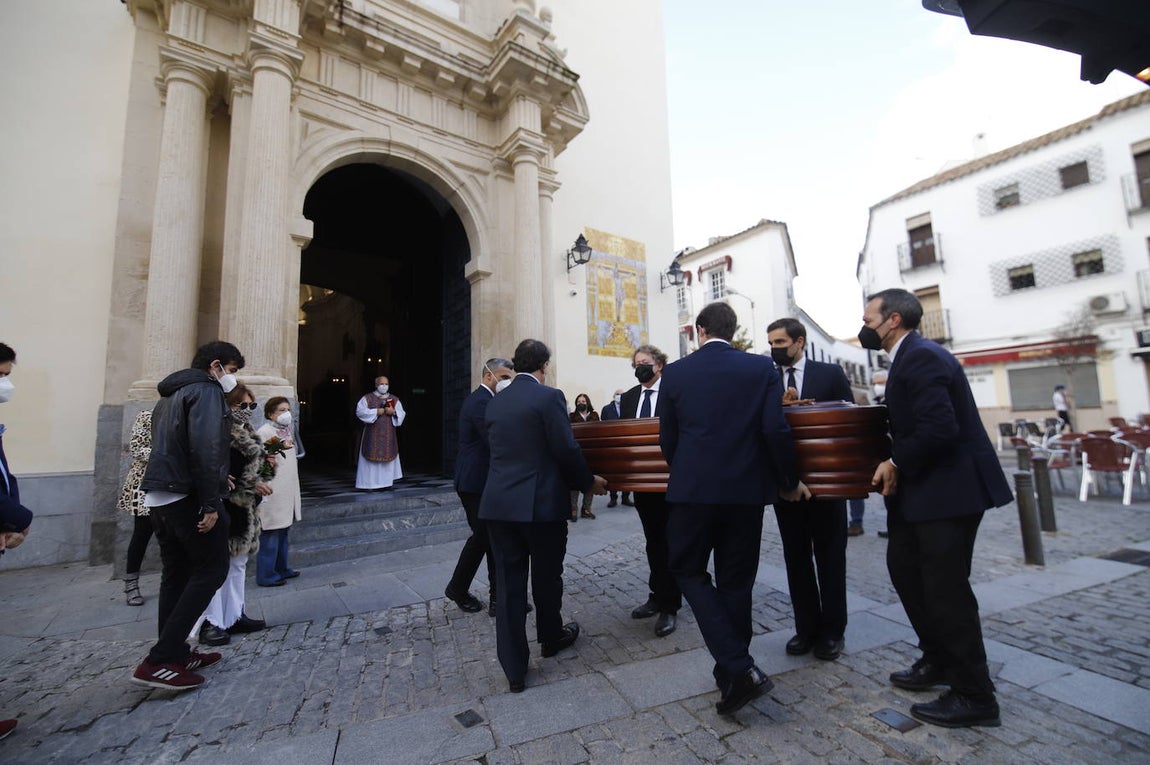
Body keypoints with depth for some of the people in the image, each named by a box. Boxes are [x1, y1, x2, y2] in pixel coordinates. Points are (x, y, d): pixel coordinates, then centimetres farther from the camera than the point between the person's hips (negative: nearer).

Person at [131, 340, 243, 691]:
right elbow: (205, 449, -21)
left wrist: (217, 479, 20)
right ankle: (159, 660, -2)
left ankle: (176, 653, 22)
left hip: (158, 496, 10)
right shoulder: (207, 390, -9)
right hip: (187, 496, -10)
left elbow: (169, 447, 22)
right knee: (211, 570, -2)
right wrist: (211, 503, -20)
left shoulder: (171, 394, 21)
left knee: (176, 574, 15)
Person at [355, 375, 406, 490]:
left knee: (388, 456, 2)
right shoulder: (367, 398, 3)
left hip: (388, 435, 2)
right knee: (371, 457, -3)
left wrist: (393, 412, -17)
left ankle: (387, 482, 9)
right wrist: (376, 412, -17)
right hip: (372, 435, -2)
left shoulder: (394, 400, 9)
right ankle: (370, 483, 3)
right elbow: (359, 411, -9)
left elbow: (402, 414, 3)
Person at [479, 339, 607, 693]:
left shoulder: (494, 403, 8)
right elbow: (566, 451, -14)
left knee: (509, 584, 11)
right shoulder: (549, 397, -12)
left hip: (498, 503, 5)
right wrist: (589, 481, 3)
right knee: (546, 576, 18)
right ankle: (551, 637, 41)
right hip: (541, 503, -4)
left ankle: (515, 670, 18)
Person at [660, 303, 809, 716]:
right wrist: (789, 481, 6)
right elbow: (776, 430, -8)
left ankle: (738, 669, 4)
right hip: (746, 489, 2)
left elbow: (667, 438, 2)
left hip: (692, 489, -2)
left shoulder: (675, 372, -1)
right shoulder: (762, 368, 0)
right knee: (735, 581, 17)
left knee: (688, 570, 15)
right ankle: (733, 673, 31)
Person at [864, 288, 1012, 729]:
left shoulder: (922, 357, -19)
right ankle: (938, 661, 37)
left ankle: (974, 697, 18)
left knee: (945, 588, 0)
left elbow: (939, 428, -27)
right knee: (904, 568, 19)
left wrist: (897, 464, -17)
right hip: (924, 490, 11)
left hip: (949, 489, -11)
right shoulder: (911, 357, 13)